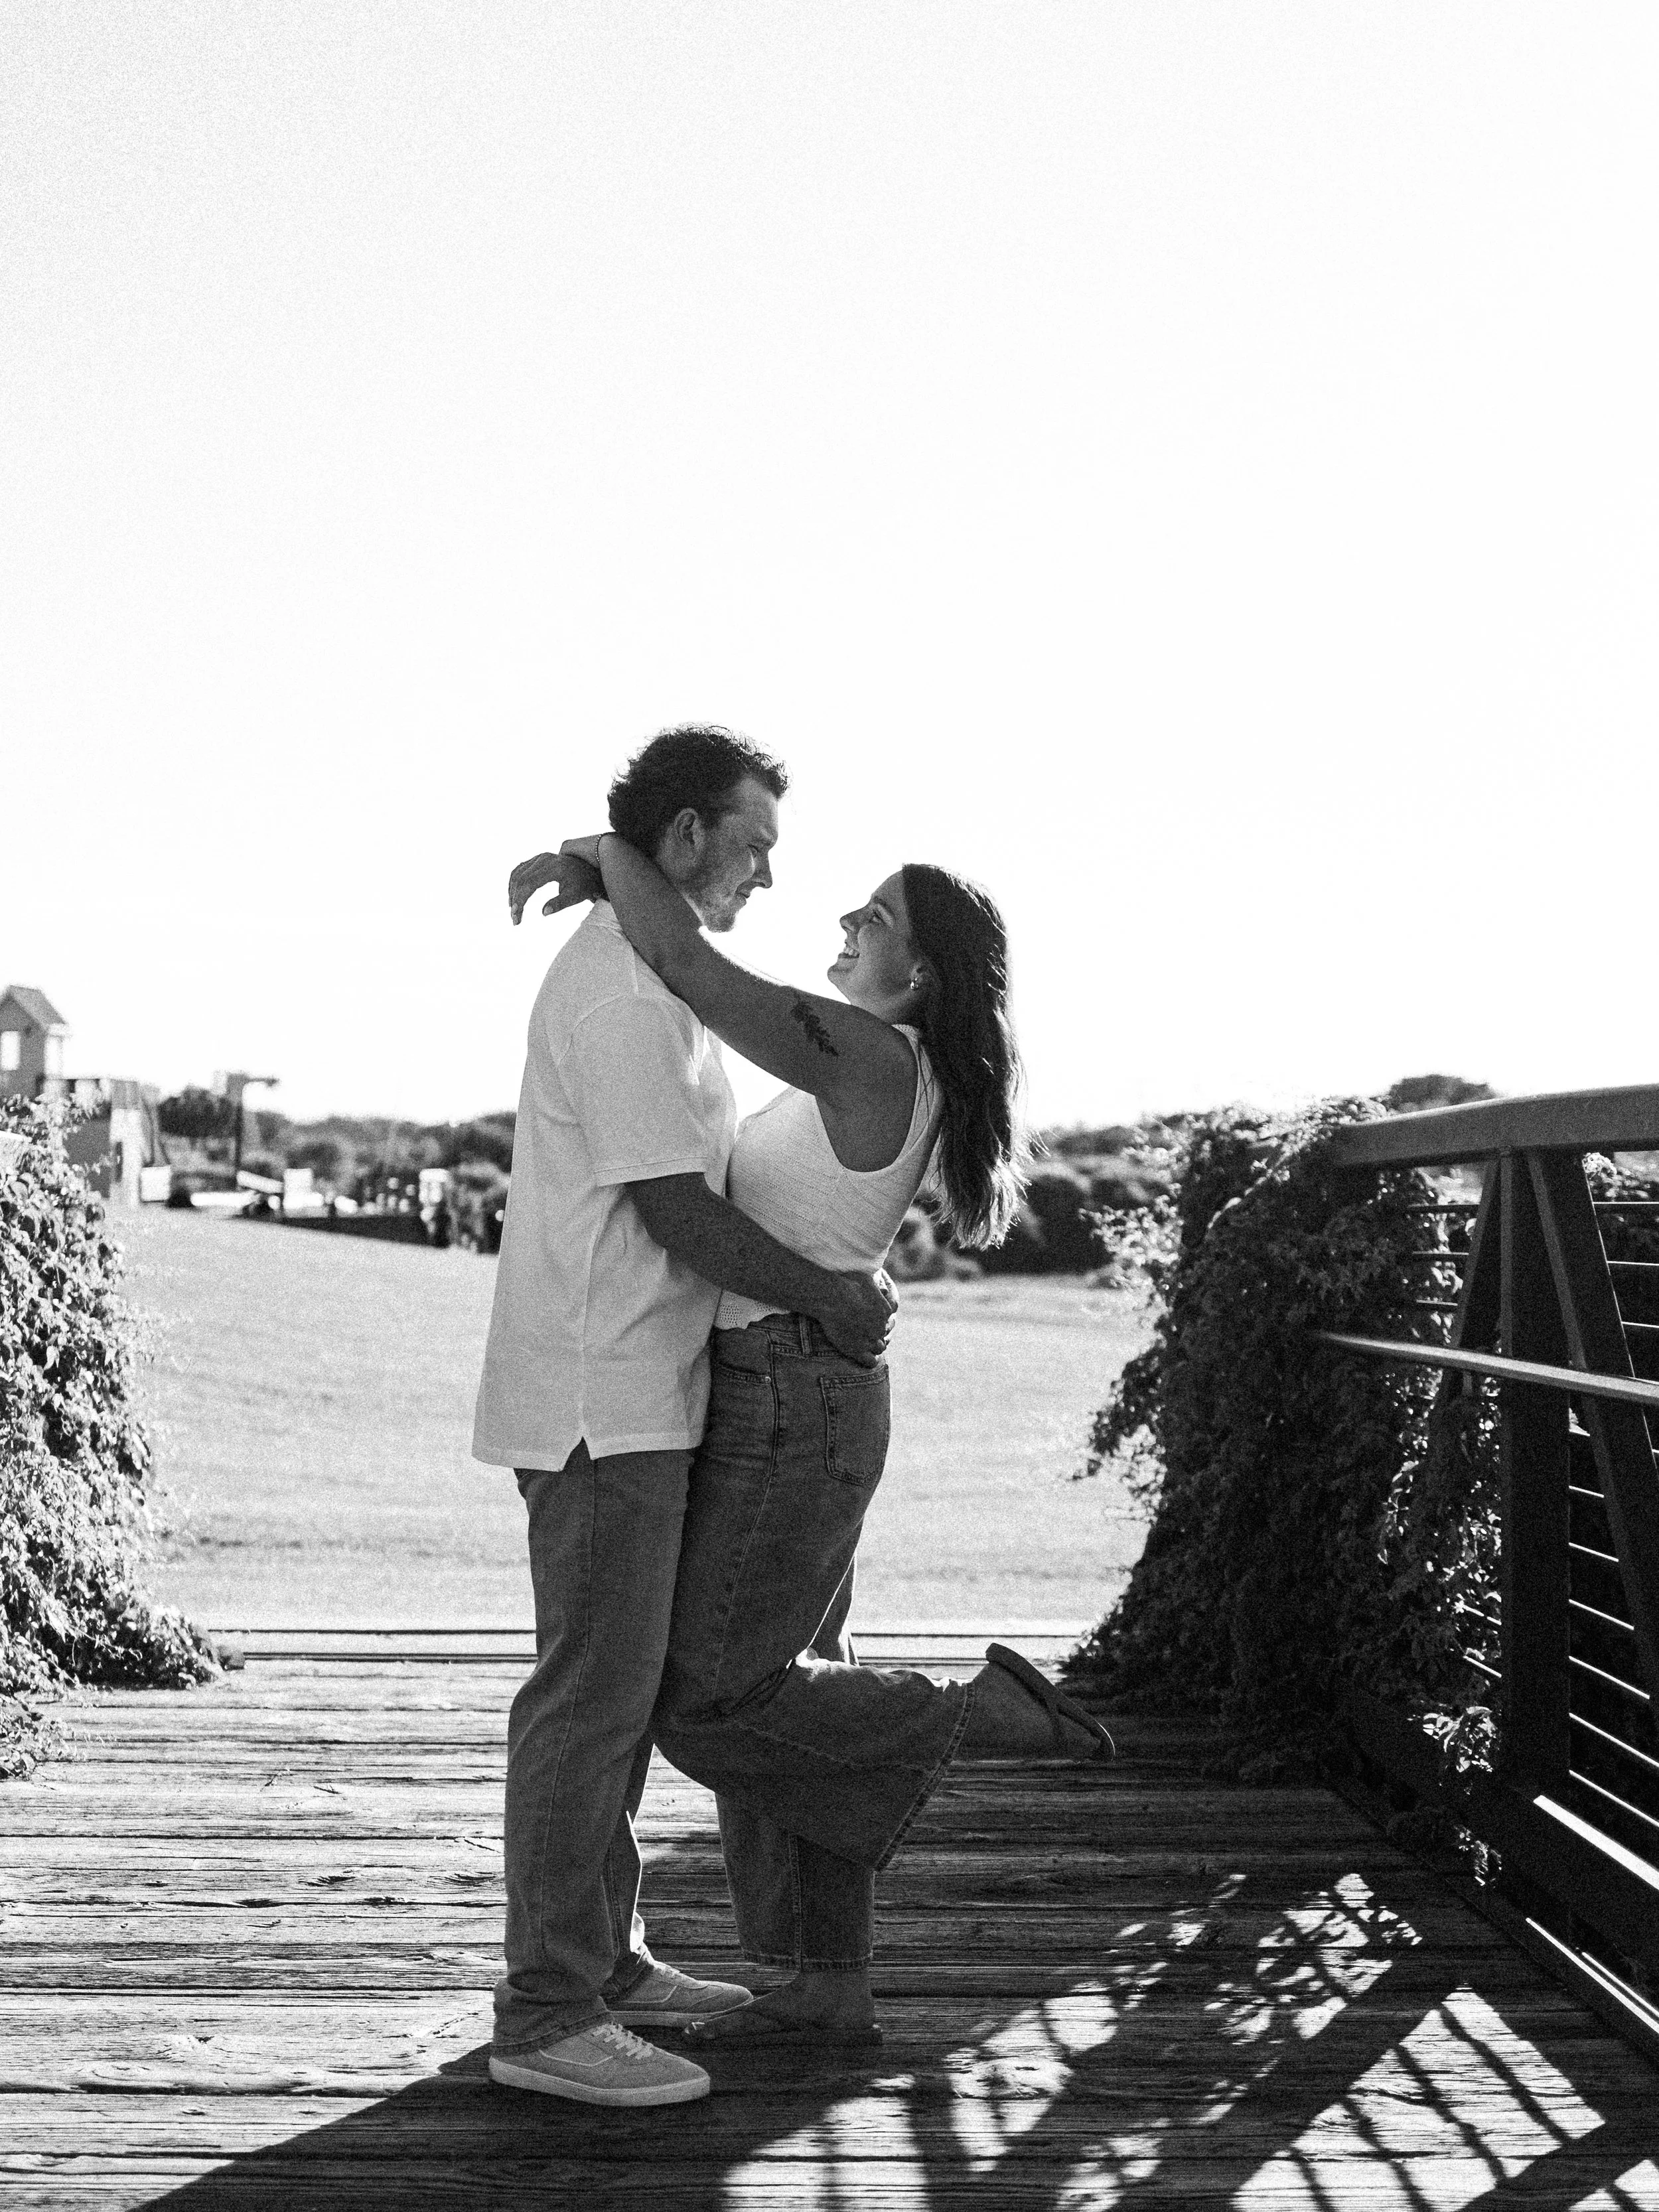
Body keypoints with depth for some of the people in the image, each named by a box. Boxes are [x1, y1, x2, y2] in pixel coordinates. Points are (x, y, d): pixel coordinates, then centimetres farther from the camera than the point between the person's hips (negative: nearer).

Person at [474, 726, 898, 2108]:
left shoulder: (648, 974, 17)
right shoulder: (621, 988, -16)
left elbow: (693, 1184, 21)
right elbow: (678, 1213, -18)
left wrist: (836, 1281, 15)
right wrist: (834, 1301, -7)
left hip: (631, 1395, 11)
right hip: (602, 1398, -11)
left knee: (623, 1688, 15)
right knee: (592, 1697, -7)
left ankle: (605, 1964, 25)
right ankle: (547, 2017, -1)